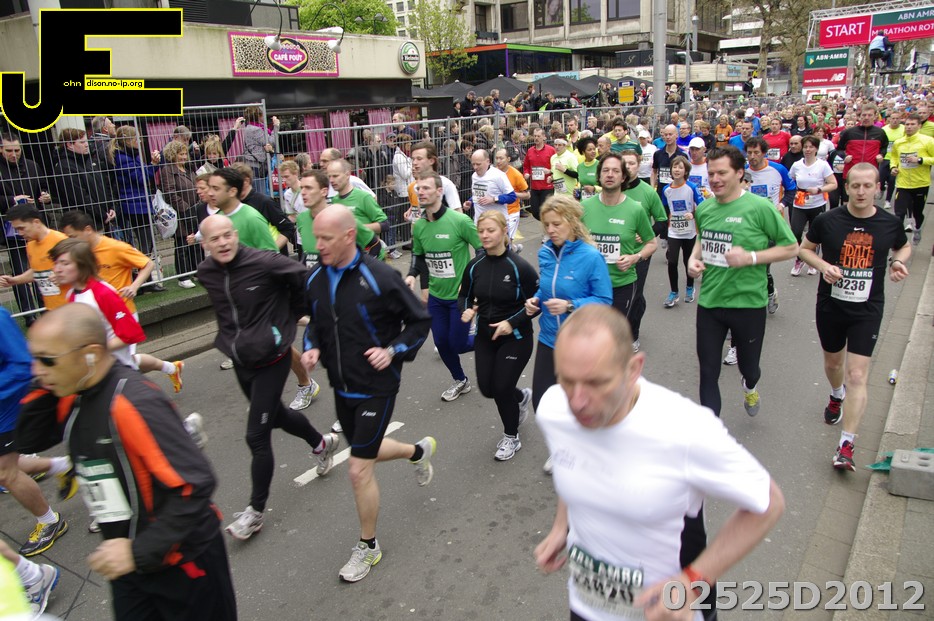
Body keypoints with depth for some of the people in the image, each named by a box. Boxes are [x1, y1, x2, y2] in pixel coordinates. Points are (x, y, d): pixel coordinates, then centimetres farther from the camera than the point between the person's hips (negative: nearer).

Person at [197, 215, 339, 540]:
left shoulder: (264, 263, -23)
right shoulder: (205, 272, -4)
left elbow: (307, 280, -13)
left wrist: (290, 317, -4)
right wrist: (232, 336, 14)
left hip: (270, 359, -7)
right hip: (239, 360, 7)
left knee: (257, 436, -4)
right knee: (274, 414, 24)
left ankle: (256, 510, 15)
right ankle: (322, 443, 52)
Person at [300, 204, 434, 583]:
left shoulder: (379, 278, -20)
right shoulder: (316, 281, -2)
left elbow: (419, 321, -8)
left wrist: (393, 350, -21)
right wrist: (311, 348, -5)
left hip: (376, 388, -7)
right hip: (342, 388, 7)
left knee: (359, 470, -3)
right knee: (366, 452, 23)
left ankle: (368, 546, 22)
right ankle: (419, 451, 54)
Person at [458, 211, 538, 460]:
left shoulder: (519, 267, -18)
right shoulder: (474, 266, -4)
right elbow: (465, 296, 11)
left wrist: (512, 322, -19)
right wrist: (466, 311, -11)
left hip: (515, 338, -5)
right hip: (485, 337, 5)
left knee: (502, 388, -3)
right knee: (487, 388, 8)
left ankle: (511, 438, 26)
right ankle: (522, 396, 44)